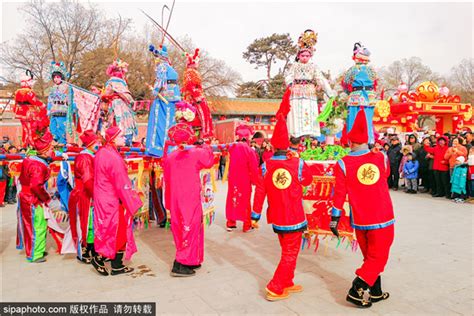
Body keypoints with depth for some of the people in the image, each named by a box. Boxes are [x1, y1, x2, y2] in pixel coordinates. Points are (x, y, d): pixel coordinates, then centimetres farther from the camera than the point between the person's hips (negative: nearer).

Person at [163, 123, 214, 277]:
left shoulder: (169, 157, 1)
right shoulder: (197, 153, -11)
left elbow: (167, 181, 8)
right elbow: (210, 161, 9)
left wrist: (169, 204, 17)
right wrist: (206, 147, 24)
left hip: (175, 201, 5)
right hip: (191, 201, -5)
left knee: (180, 230, 15)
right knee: (190, 230, 3)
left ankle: (190, 261, 26)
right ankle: (179, 265, 2)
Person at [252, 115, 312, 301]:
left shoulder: (265, 166, -9)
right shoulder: (298, 164, -12)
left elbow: (259, 192, -6)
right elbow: (308, 181, 8)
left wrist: (255, 216, 3)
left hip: (276, 218, 3)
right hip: (294, 217, -3)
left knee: (287, 251, 22)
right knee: (290, 254, 10)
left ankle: (287, 284, 33)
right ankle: (275, 289, 9)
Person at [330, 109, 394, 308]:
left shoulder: (343, 164, -9)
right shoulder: (382, 158, -4)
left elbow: (339, 193, -8)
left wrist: (334, 218, 1)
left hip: (360, 221, 1)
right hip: (383, 218, -1)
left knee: (371, 257, 19)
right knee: (378, 257, 9)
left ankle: (376, 293, 28)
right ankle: (355, 291, 2)